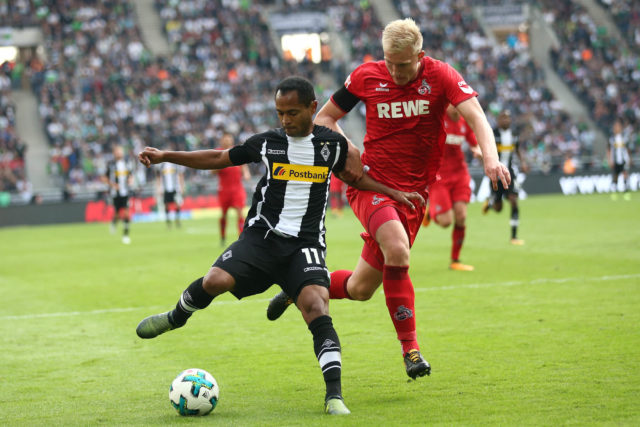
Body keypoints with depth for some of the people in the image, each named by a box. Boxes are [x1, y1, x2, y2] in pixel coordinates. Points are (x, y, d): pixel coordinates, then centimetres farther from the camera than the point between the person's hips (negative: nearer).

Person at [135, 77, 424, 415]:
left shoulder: (334, 145, 5)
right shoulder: (266, 143, 5)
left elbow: (357, 178, 22)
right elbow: (218, 159, 14)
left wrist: (395, 193, 11)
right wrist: (164, 156, 11)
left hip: (305, 245, -1)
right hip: (262, 235, 1)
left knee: (316, 306, -24)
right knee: (216, 280, -22)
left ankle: (334, 395, -23)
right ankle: (177, 317, 12)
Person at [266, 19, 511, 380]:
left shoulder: (441, 76, -5)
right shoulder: (367, 76, -3)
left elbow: (475, 115, -18)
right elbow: (325, 118, 9)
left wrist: (490, 157, -37)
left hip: (413, 192, 2)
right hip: (372, 184, -2)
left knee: (360, 289, 3)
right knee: (397, 250, -31)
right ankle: (410, 347, -19)